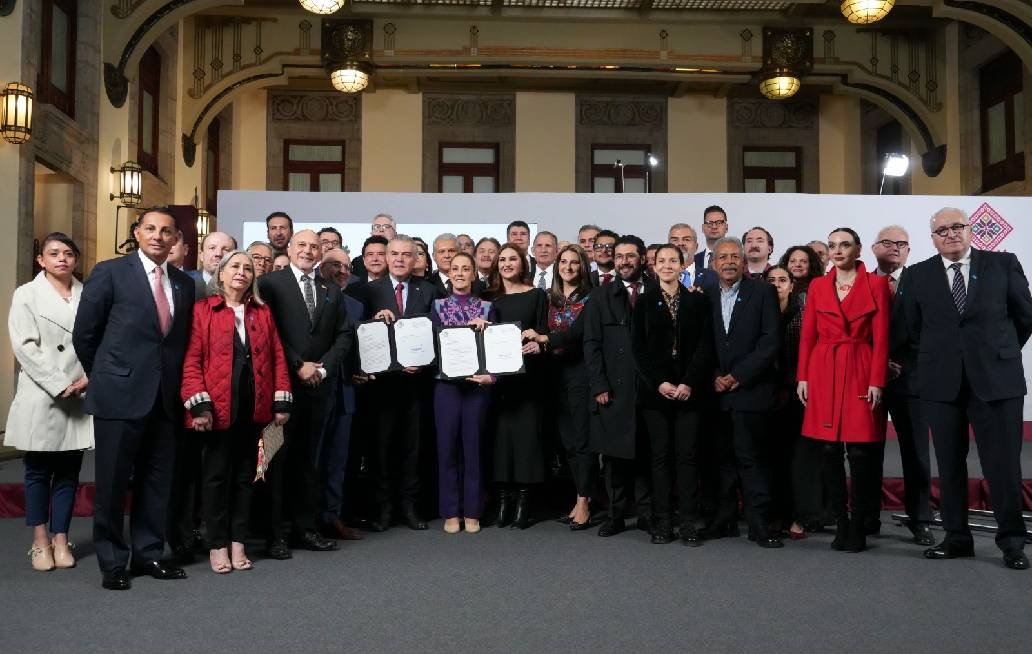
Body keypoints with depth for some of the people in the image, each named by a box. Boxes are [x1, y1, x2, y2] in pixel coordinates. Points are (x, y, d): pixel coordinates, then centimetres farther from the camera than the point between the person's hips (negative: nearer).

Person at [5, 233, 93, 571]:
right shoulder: (26, 294, 3)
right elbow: (25, 346, -6)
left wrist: (90, 377, -12)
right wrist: (60, 385, -14)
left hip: (81, 396, 2)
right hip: (41, 397, -2)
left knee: (69, 471, 6)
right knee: (38, 470, 5)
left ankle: (61, 539, 14)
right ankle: (40, 541, 15)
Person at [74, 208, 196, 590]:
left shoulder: (184, 284, 10)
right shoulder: (110, 272, -2)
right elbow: (84, 334, 1)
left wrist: (176, 384, 9)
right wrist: (105, 377, 7)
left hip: (165, 397, 4)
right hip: (120, 394, -4)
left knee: (158, 480, 11)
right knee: (112, 482, 4)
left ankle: (149, 554, 24)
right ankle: (112, 562, 16)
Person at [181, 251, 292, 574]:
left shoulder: (263, 313, 12)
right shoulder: (203, 310, 0)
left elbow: (277, 357, 9)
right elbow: (191, 360, -5)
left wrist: (281, 401, 2)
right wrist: (199, 404, -14)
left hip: (254, 408, 4)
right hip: (218, 407, -4)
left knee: (245, 474, 10)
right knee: (216, 474, 4)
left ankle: (238, 543, 20)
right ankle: (217, 545, 14)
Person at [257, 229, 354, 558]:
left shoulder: (331, 291, 15)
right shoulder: (270, 284, -1)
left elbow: (344, 335, 10)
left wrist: (323, 367, -4)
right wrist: (298, 366, -12)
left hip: (318, 386, 5)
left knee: (307, 459, 11)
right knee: (277, 457, 1)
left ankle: (305, 528, 18)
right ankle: (274, 533, 8)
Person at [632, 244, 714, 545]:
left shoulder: (698, 301, 7)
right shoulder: (644, 302, 7)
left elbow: (704, 347, 1)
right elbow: (638, 348, 2)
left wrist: (689, 383, -10)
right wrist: (658, 383, -8)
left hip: (689, 391, 0)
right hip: (655, 391, 0)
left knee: (687, 456, 0)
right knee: (660, 456, 2)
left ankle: (688, 523, 4)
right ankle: (662, 522, 6)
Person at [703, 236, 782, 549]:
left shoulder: (763, 292, 1)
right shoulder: (707, 297, 13)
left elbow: (770, 341, -6)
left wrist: (738, 376, -10)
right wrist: (714, 377, -2)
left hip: (750, 390, -4)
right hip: (717, 391, 4)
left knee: (750, 456, -5)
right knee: (722, 456, 7)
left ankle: (759, 523, 3)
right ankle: (724, 519, 16)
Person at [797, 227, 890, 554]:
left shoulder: (875, 284, 2)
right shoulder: (817, 286, 10)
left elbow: (881, 337, -1)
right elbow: (807, 335, 9)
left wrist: (876, 381, -8)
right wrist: (803, 376, 2)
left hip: (860, 372, -2)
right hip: (823, 372, 3)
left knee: (860, 450, -5)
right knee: (830, 449, 4)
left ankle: (858, 526, 7)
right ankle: (840, 523, 14)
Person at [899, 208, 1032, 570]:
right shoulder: (917, 276, 6)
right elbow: (912, 329, 11)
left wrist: (1000, 351, 14)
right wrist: (934, 357, 10)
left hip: (996, 379, -1)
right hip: (941, 382, 2)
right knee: (949, 465, 7)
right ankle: (957, 537, 17)